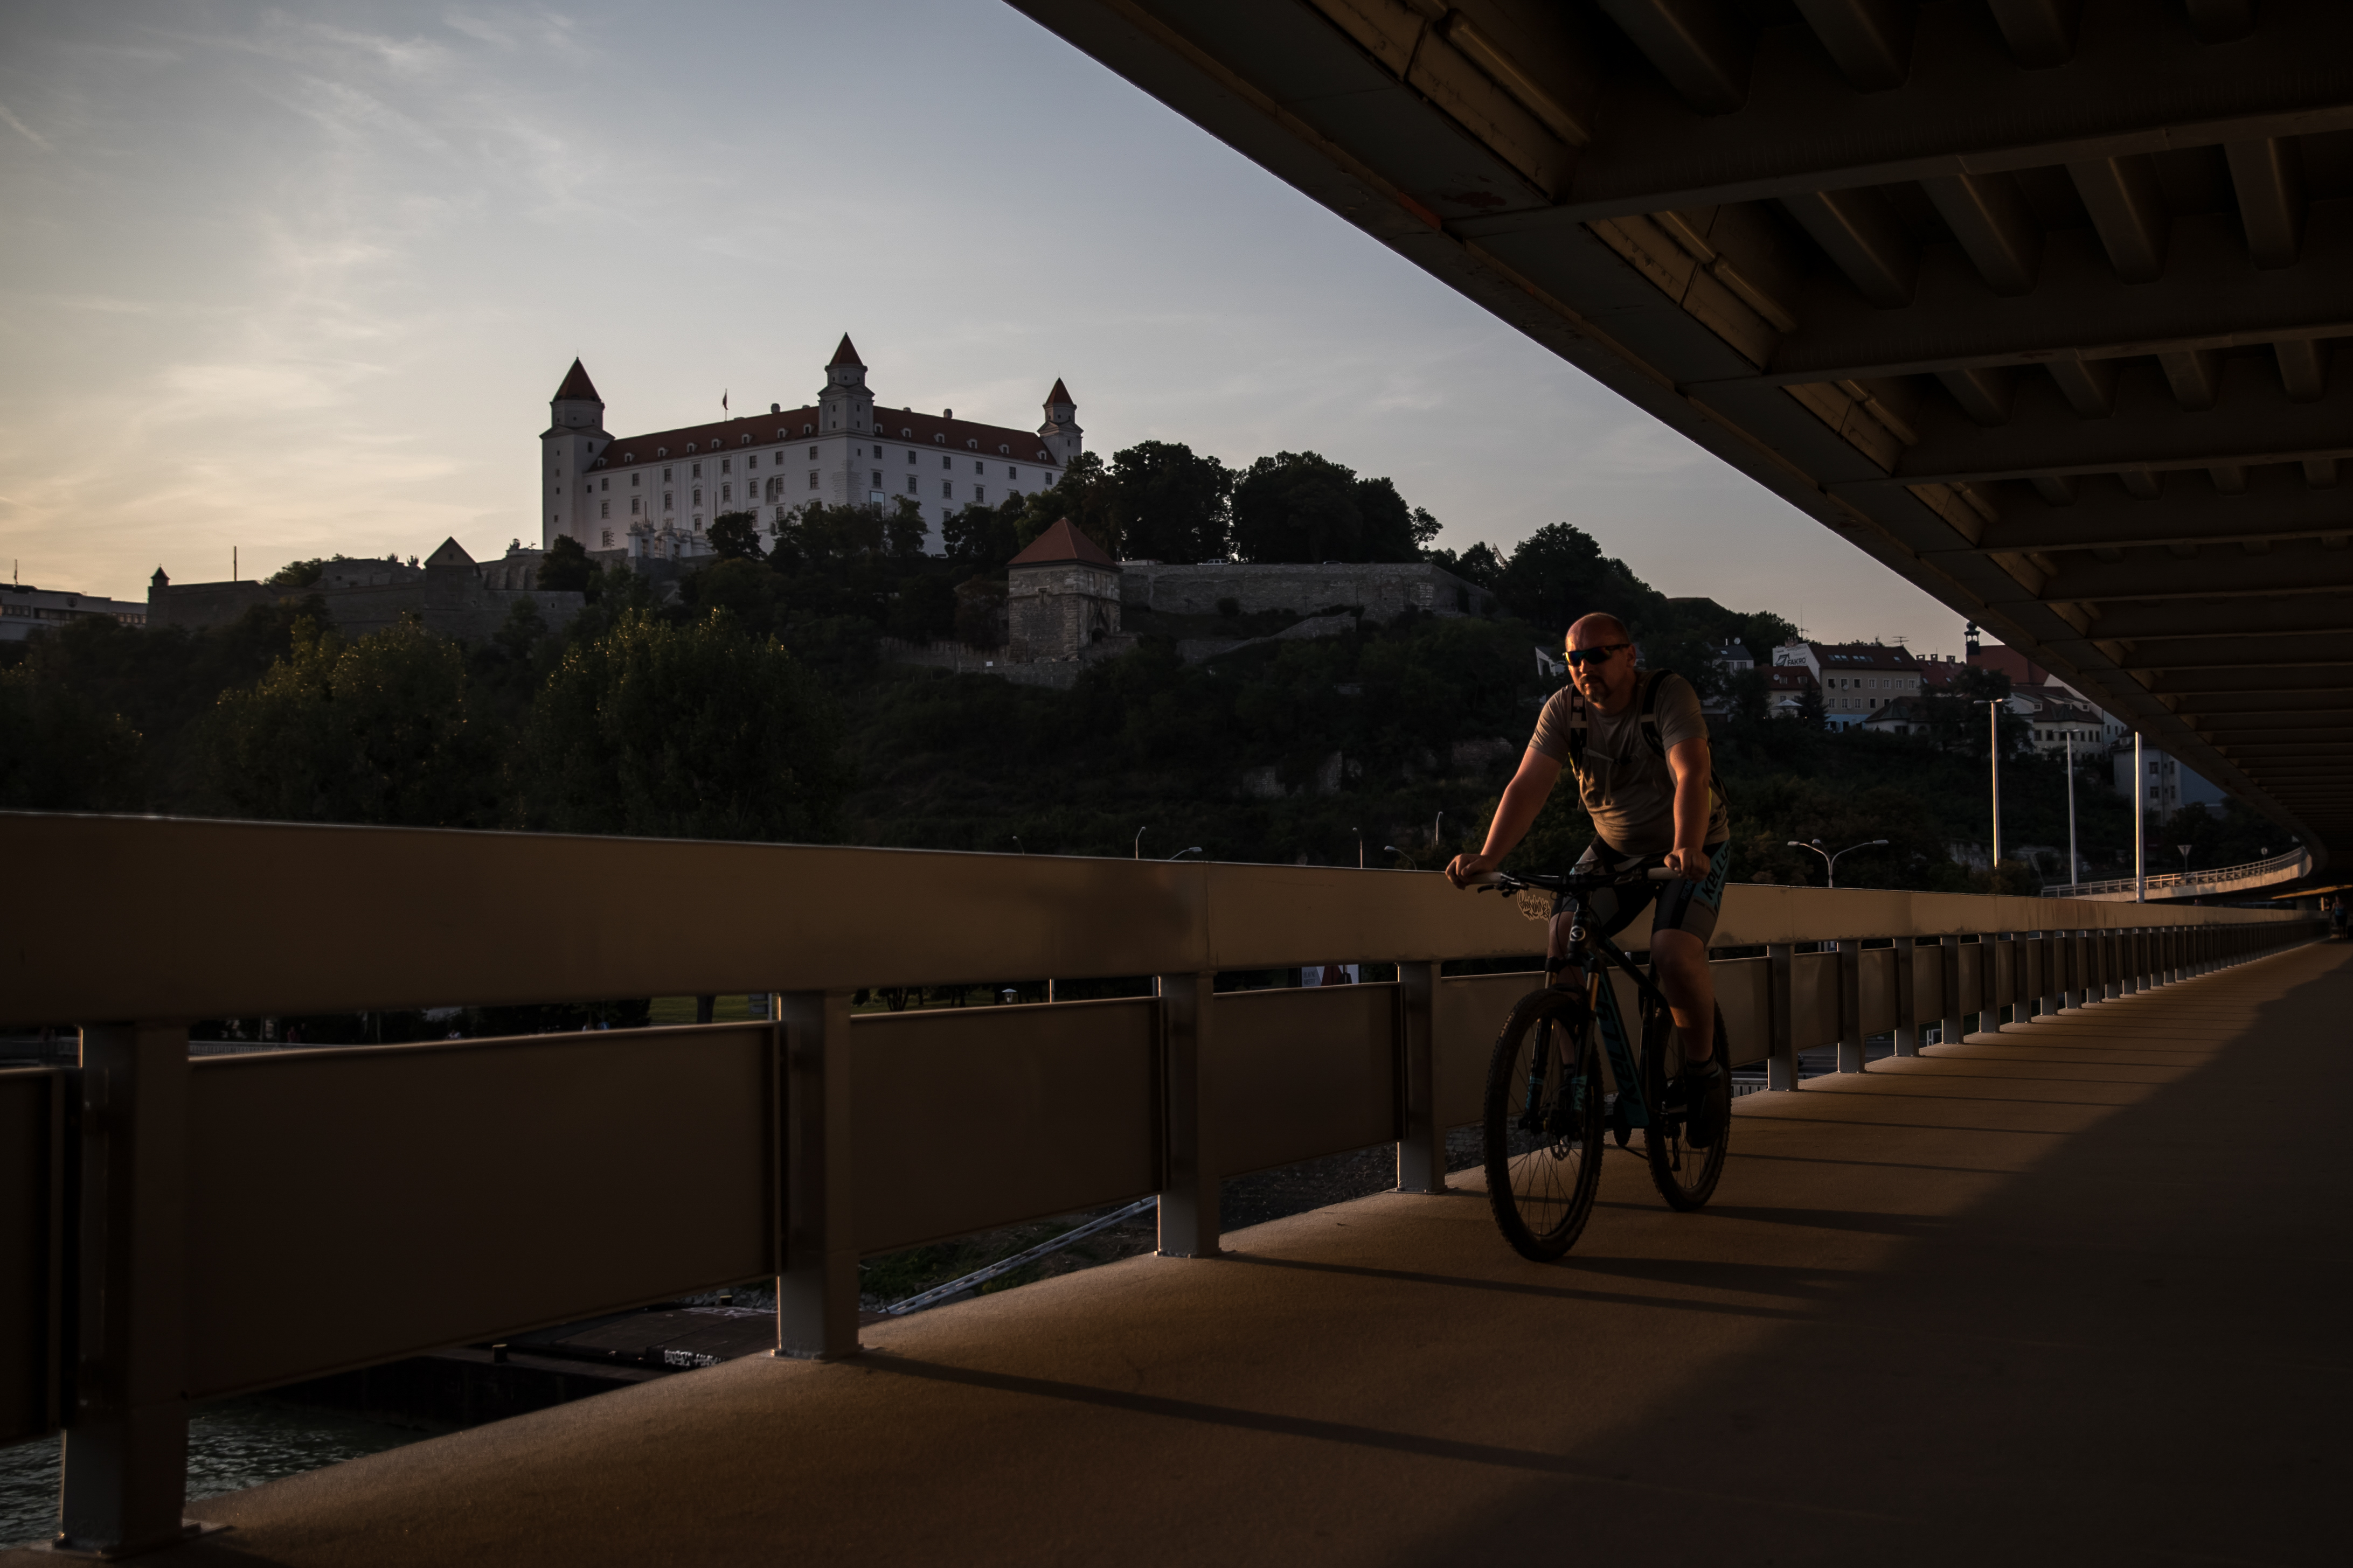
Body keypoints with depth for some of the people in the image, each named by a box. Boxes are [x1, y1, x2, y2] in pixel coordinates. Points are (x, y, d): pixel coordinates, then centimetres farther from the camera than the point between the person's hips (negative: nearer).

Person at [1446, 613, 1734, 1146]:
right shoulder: (1564, 709, -12)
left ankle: (1703, 1072, -2)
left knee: (1674, 952, -27)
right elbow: (1528, 785, -21)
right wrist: (1488, 857, -37)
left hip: (1693, 848, -4)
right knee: (1564, 937, -17)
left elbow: (1692, 775, -38)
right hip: (1615, 848, 4)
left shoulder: (1669, 694, -24)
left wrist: (1687, 849, -56)